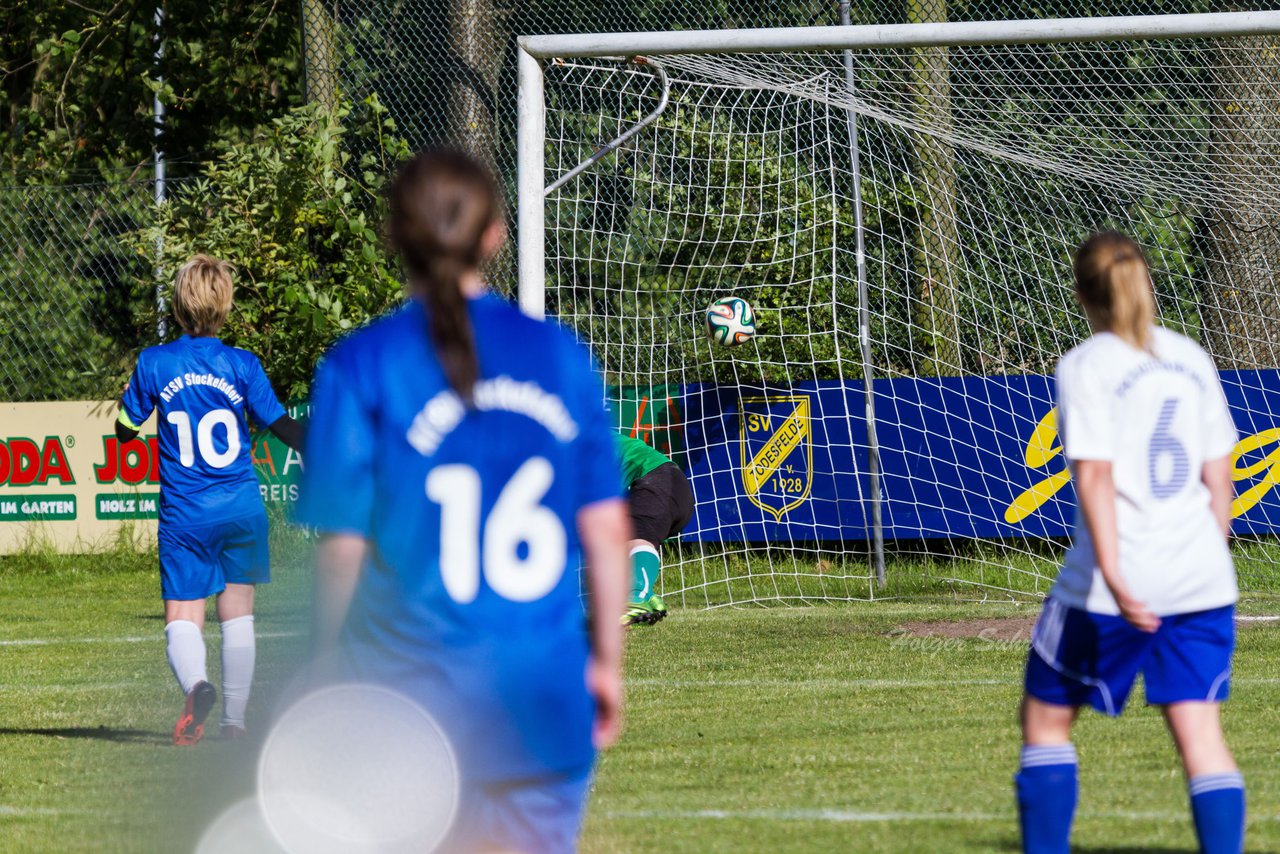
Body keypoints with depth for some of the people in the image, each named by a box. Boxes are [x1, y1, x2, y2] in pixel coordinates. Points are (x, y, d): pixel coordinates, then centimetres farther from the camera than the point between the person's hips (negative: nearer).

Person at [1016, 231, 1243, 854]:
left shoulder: (1086, 366, -5)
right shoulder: (1191, 359, 11)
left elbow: (1095, 475, -16)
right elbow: (1218, 477, 13)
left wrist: (1112, 574, -24)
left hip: (1116, 588, -5)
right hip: (1201, 580, 5)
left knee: (1046, 718, 11)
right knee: (1199, 733, 1)